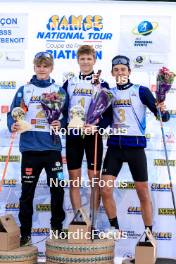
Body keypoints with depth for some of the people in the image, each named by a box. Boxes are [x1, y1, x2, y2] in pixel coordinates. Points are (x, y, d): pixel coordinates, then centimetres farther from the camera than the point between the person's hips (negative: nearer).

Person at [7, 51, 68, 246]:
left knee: (58, 189, 2)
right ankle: (25, 233, 14)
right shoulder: (24, 90, 7)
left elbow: (67, 115, 8)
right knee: (27, 191, 4)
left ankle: (57, 228, 19)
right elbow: (13, 113, 5)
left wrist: (62, 124, -12)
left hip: (52, 148, 0)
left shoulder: (59, 91, 8)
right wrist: (12, 126, -15)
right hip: (30, 148, 0)